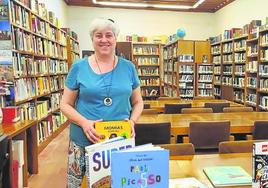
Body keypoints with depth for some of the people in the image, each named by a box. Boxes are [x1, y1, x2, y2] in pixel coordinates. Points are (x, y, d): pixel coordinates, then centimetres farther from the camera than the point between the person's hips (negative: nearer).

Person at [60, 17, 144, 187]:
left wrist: (132, 121, -9)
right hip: (84, 142, -1)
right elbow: (66, 105, 0)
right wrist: (84, 122, -17)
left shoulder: (128, 67, 2)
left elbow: (138, 102, 10)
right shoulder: (79, 67, -2)